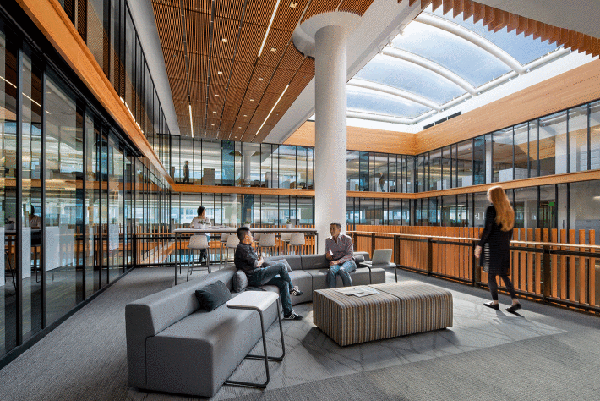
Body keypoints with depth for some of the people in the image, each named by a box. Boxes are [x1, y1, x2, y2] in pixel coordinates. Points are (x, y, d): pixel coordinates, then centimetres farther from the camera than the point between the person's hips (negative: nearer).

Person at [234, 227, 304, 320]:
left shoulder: (246, 247, 21)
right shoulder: (242, 248, -12)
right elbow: (255, 264, -17)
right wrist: (261, 261, 2)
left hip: (259, 276, 10)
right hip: (255, 277, -10)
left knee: (284, 283, -1)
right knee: (281, 266, -13)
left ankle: (288, 313, 1)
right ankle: (292, 289, 7)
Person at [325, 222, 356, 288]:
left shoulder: (347, 239, 0)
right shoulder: (328, 241, 13)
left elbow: (349, 255, -8)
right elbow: (327, 255, 22)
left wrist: (337, 262, -21)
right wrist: (329, 256, -4)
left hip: (348, 261, -2)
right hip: (335, 263, 3)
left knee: (342, 270, -38)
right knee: (331, 272, -34)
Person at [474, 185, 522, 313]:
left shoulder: (491, 209, -11)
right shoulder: (509, 210, 11)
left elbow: (487, 229, -15)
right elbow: (510, 230, 15)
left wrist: (479, 245, -9)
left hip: (493, 246, -7)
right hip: (505, 246, 7)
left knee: (491, 275, 5)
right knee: (504, 274, 15)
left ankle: (495, 302, 13)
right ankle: (515, 301, 10)